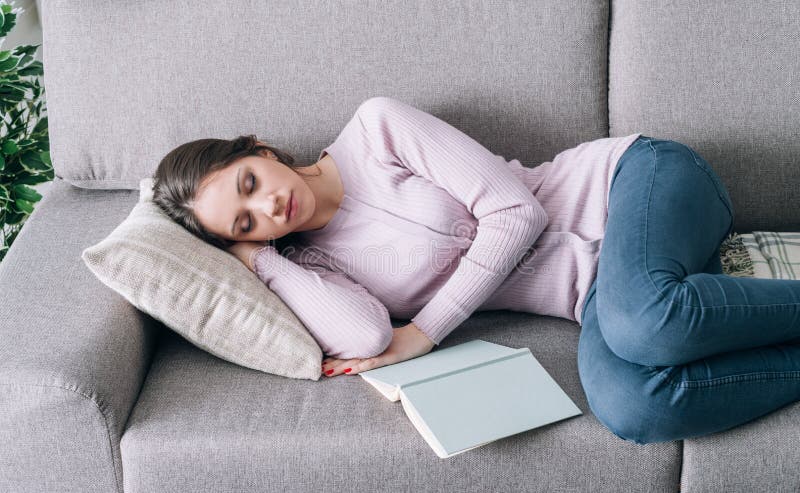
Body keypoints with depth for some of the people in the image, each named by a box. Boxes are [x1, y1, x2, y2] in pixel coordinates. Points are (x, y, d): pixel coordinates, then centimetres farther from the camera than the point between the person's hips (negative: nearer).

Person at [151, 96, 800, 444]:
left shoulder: (374, 128, -6)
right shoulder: (308, 266, 4)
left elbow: (515, 212, -10)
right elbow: (365, 338, -19)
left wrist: (424, 333, -12)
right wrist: (254, 255, -8)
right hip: (599, 294, 3)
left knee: (639, 322, -39)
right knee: (626, 406, -33)